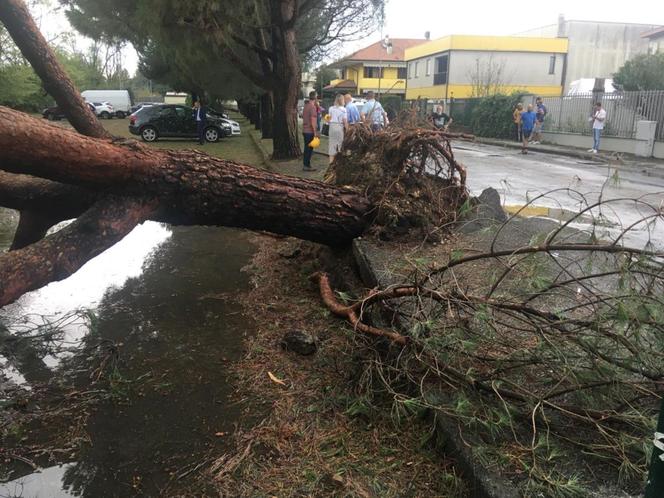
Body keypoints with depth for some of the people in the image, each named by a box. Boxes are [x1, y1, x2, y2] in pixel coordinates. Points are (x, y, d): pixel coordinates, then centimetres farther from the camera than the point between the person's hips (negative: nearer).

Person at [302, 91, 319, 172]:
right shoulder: (312, 107, -16)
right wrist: (315, 132, -17)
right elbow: (313, 120, -19)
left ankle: (305, 165, 19)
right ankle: (306, 166, -1)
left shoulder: (306, 106, 12)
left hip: (305, 130, 9)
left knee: (307, 148, 14)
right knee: (309, 149, -3)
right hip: (310, 131, -9)